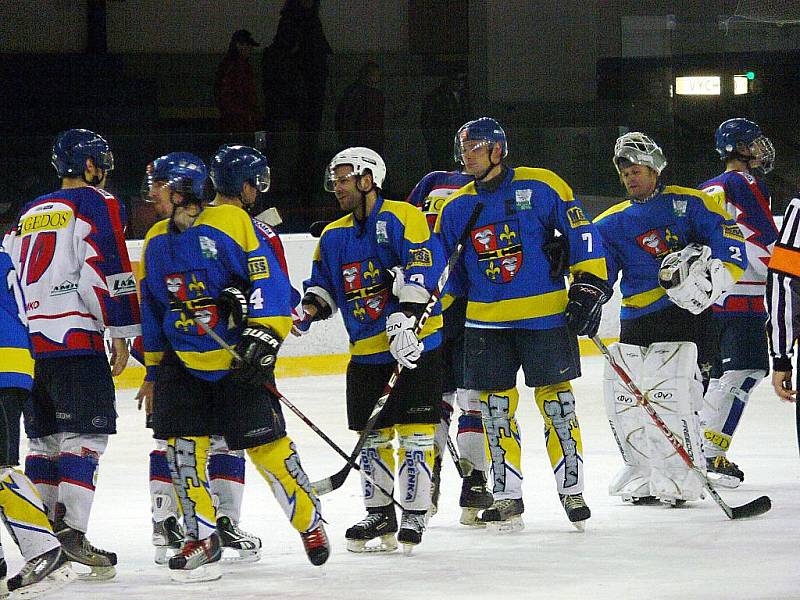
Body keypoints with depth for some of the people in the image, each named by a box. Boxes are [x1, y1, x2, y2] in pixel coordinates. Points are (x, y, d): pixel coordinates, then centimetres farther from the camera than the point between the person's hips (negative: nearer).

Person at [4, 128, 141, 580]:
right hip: (77, 339, -7)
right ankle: (72, 532, -20)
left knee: (46, 438, 13)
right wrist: (123, 333, -8)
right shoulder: (98, 204, -2)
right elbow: (110, 270, -12)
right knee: (86, 435, -9)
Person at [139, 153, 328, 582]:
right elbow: (152, 313, 18)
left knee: (265, 445, -5)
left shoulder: (231, 223, -14)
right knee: (181, 444, -7)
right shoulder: (156, 243, 8)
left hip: (240, 359, -6)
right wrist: (154, 369, 19)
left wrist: (264, 336, -21)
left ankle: (310, 522, 15)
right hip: (184, 362, 6)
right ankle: (202, 538, 3)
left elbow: (270, 280, -16)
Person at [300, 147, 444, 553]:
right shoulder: (333, 236, 13)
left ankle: (414, 516, 1)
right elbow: (323, 286, 21)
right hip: (365, 350, 7)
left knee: (413, 431, -5)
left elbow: (421, 268, -20)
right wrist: (309, 307, -1)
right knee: (372, 435, 10)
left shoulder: (401, 218, -9)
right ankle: (378, 514, 20)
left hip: (415, 344, -7)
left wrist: (404, 319, -29)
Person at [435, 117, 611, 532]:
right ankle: (507, 497, 10)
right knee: (496, 405, 3)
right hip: (486, 322, 4)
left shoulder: (541, 188, -5)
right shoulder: (456, 208, 8)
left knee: (556, 400, 0)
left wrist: (589, 287, -8)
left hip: (545, 315, -4)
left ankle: (571, 489, 10)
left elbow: (581, 235, -3)